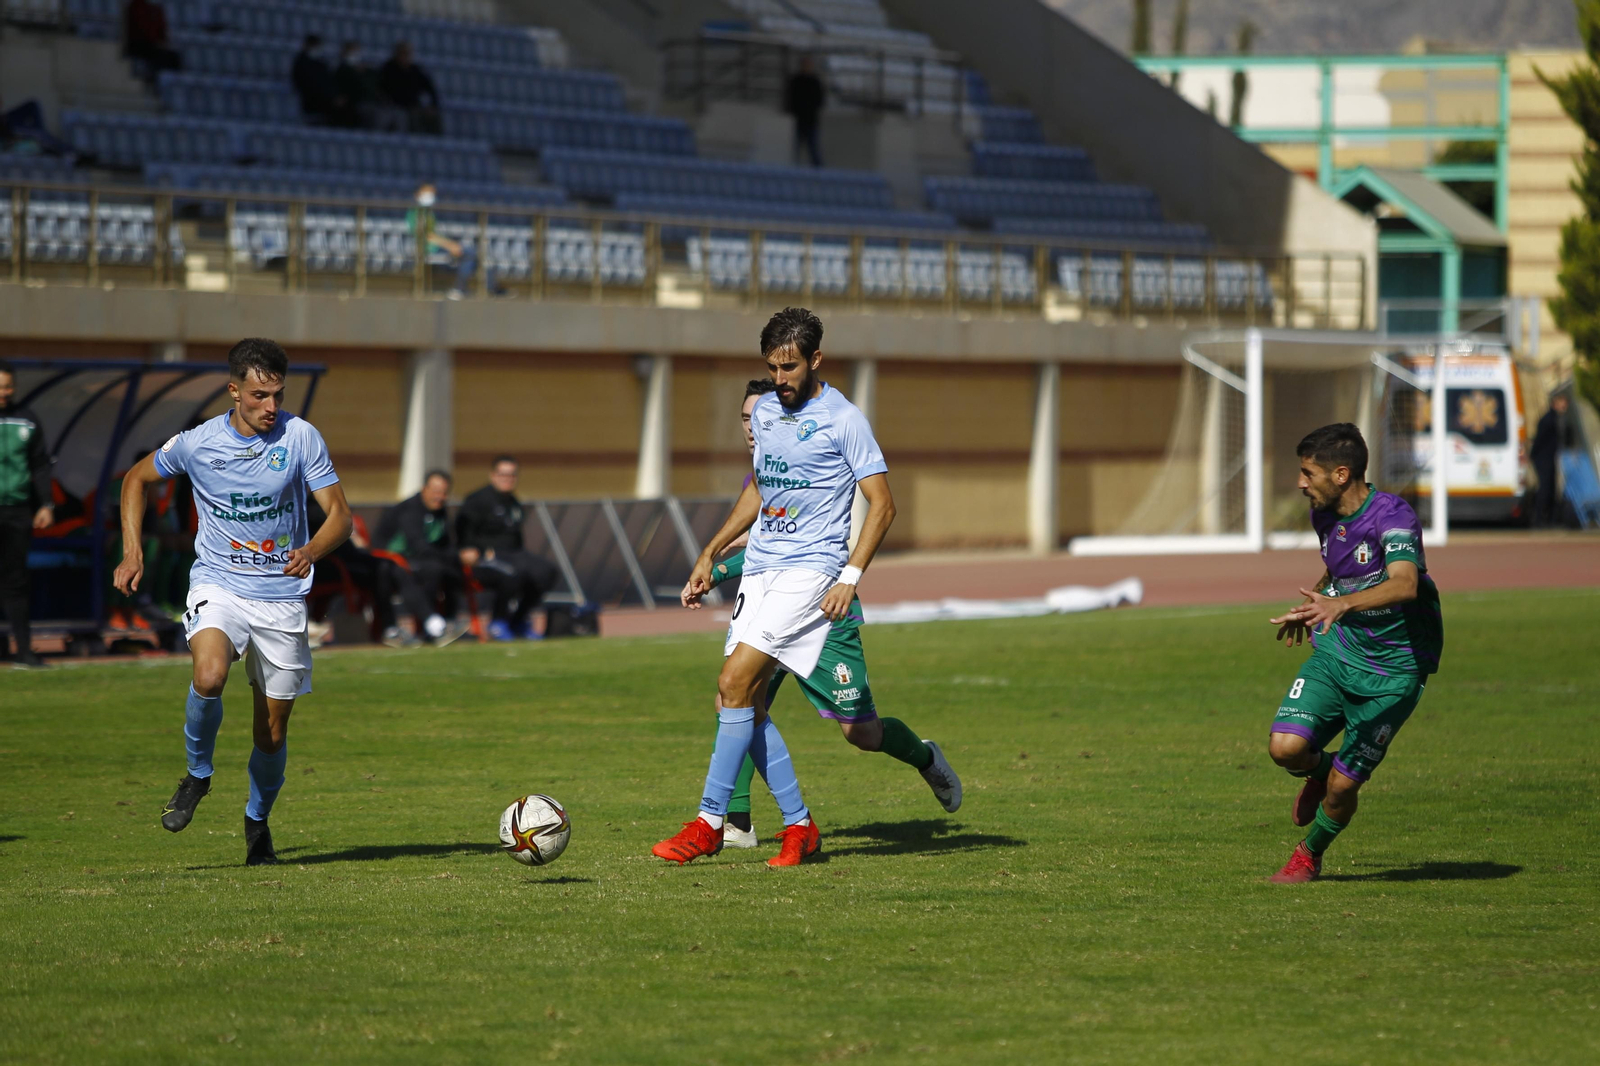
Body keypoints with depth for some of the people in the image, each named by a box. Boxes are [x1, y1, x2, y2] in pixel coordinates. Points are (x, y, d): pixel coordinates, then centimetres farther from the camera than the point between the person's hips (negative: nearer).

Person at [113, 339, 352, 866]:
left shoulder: (300, 437, -8)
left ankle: (258, 821, 33)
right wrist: (132, 552, 2)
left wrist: (312, 551, -29)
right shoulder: (196, 443, -6)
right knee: (209, 675, -31)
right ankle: (198, 773, -4)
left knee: (273, 732, 6)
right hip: (218, 585, -1)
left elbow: (339, 515, -7)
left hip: (281, 593, 1)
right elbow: (137, 479, 12)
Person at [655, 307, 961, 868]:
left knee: (735, 683, -18)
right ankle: (799, 826, 8)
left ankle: (710, 822, -11)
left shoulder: (843, 420, -7)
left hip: (810, 569, -7)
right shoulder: (765, 411, 13)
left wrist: (850, 577, -15)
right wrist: (710, 554, 20)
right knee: (745, 698, -3)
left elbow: (882, 506, -7)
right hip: (759, 569, 7)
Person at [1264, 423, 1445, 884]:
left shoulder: (1393, 515, -23)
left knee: (1341, 786, -4)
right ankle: (1319, 771, 20)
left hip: (1392, 672, -6)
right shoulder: (1325, 515, 2)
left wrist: (1342, 604, -56)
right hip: (1335, 652, 6)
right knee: (1286, 747, -16)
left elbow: (1404, 584, -42)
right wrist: (1313, 604, 35)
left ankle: (1310, 854, 27)